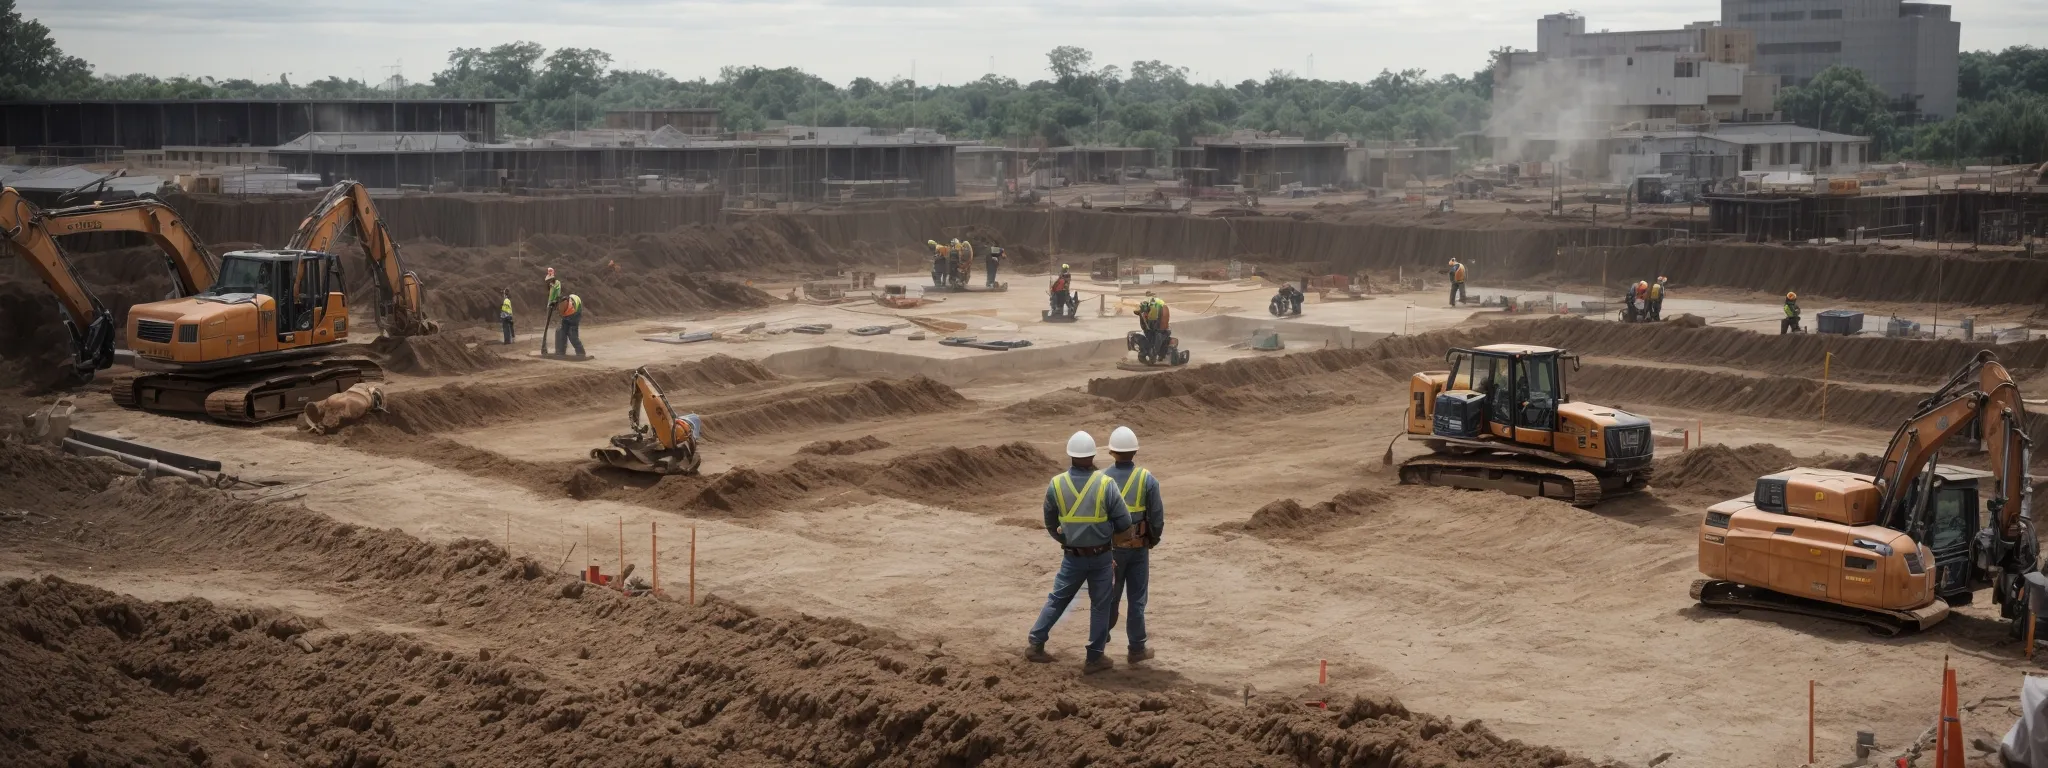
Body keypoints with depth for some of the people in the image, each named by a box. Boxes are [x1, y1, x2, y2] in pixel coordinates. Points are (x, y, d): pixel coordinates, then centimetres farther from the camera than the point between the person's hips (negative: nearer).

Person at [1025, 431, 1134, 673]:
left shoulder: (1056, 485, -8)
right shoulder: (1105, 484, -16)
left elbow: (1050, 525, 6)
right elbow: (1124, 522, -10)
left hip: (1072, 558, 2)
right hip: (1101, 557, -2)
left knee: (1056, 599, 18)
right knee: (1101, 606, 12)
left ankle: (1035, 643, 21)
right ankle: (1095, 657, 16)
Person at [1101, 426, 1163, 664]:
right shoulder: (1147, 479, -10)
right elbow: (1157, 516, -8)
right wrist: (1153, 540, 10)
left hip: (1109, 547, 1)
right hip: (1138, 547, -1)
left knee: (1110, 596, 15)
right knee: (1136, 598, 8)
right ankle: (1137, 648, 12)